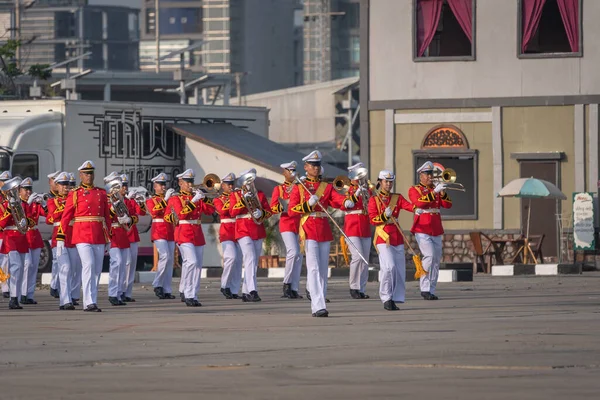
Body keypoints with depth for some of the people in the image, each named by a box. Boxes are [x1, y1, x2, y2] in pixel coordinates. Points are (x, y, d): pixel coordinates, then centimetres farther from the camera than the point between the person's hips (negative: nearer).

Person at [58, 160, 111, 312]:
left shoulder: (101, 193, 12)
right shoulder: (75, 194, 0)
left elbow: (107, 217, 17)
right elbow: (65, 217, -2)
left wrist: (108, 239, 16)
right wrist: (60, 239, -7)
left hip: (99, 237, 5)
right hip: (82, 236, -5)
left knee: (97, 270, 6)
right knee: (88, 265, -17)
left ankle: (92, 302, 14)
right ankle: (89, 303, -21)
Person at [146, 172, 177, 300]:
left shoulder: (170, 199, 17)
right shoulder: (151, 201, 4)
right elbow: (154, 212, -17)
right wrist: (165, 199, -21)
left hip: (170, 232, 5)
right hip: (159, 231, -5)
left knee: (170, 260, 2)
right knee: (165, 256, -21)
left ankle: (167, 290, 4)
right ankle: (157, 285, -12)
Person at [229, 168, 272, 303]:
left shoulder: (260, 194, 14)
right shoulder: (235, 195, 5)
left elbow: (269, 211, 8)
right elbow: (233, 212, -8)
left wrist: (261, 213, -14)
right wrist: (244, 200, -18)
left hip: (258, 231, 5)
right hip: (243, 230, -5)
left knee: (254, 262, 7)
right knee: (250, 259, -20)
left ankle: (246, 292, 16)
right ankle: (252, 291, -30)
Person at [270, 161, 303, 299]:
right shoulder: (278, 189, 6)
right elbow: (272, 208, 0)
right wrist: (282, 207, -21)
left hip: (300, 224, 4)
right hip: (287, 224, -4)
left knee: (299, 256, 1)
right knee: (293, 252, -20)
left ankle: (294, 289, 4)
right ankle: (287, 283, -10)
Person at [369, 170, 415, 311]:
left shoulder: (397, 198, 12)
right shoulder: (374, 200, 3)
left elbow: (411, 207, -3)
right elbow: (373, 219, -4)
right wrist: (384, 216, -22)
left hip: (397, 238, 5)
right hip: (383, 238, -5)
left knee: (399, 270, 2)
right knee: (389, 266, -20)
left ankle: (395, 299, 11)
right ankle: (386, 298, -11)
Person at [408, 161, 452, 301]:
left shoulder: (436, 190, 19)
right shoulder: (414, 189, 2)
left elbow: (448, 205, 8)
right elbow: (419, 202, -18)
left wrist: (442, 193, -9)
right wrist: (434, 192, -23)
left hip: (436, 231, 6)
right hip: (422, 230, -6)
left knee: (436, 261, 4)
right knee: (429, 255, -21)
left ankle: (431, 290, 10)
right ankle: (424, 288, -16)